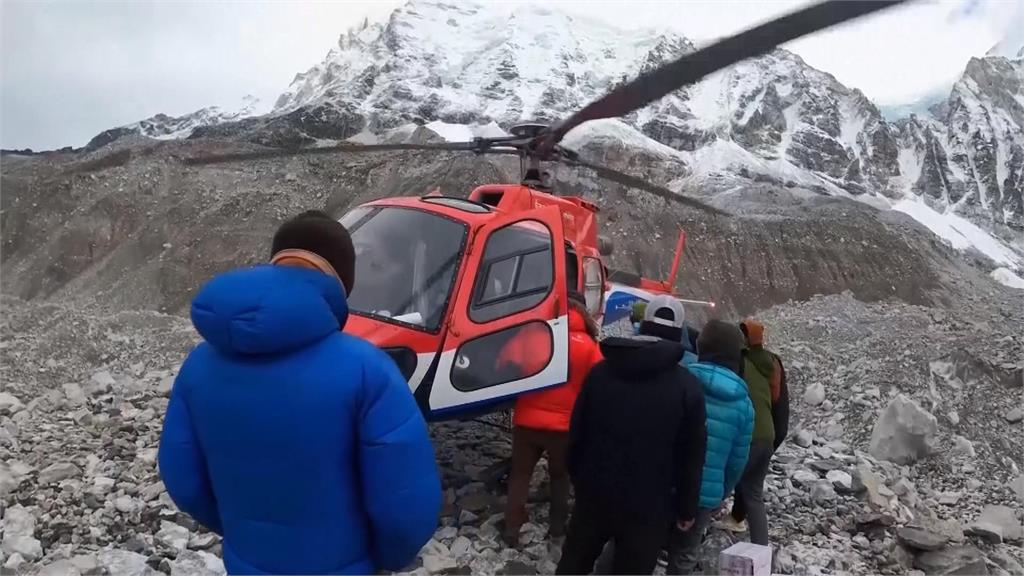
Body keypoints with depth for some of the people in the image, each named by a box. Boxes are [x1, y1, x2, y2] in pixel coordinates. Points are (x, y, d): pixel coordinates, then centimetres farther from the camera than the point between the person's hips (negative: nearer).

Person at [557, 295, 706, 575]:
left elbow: (577, 430, 4)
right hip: (649, 503, -3)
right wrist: (687, 508, 3)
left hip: (595, 491, 3)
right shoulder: (686, 386, -10)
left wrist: (577, 476, 16)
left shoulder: (601, 371, -1)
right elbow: (692, 455, -8)